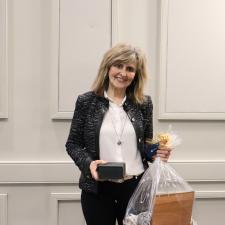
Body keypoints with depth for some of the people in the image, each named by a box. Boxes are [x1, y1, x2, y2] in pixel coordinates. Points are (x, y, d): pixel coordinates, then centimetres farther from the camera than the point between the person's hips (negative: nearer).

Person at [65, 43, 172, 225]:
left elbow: (146, 144, 11)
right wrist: (88, 163, -17)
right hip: (97, 189, -1)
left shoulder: (144, 103, 2)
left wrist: (156, 152, -10)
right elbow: (73, 144, 1)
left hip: (136, 187, 2)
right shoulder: (86, 101, -3)